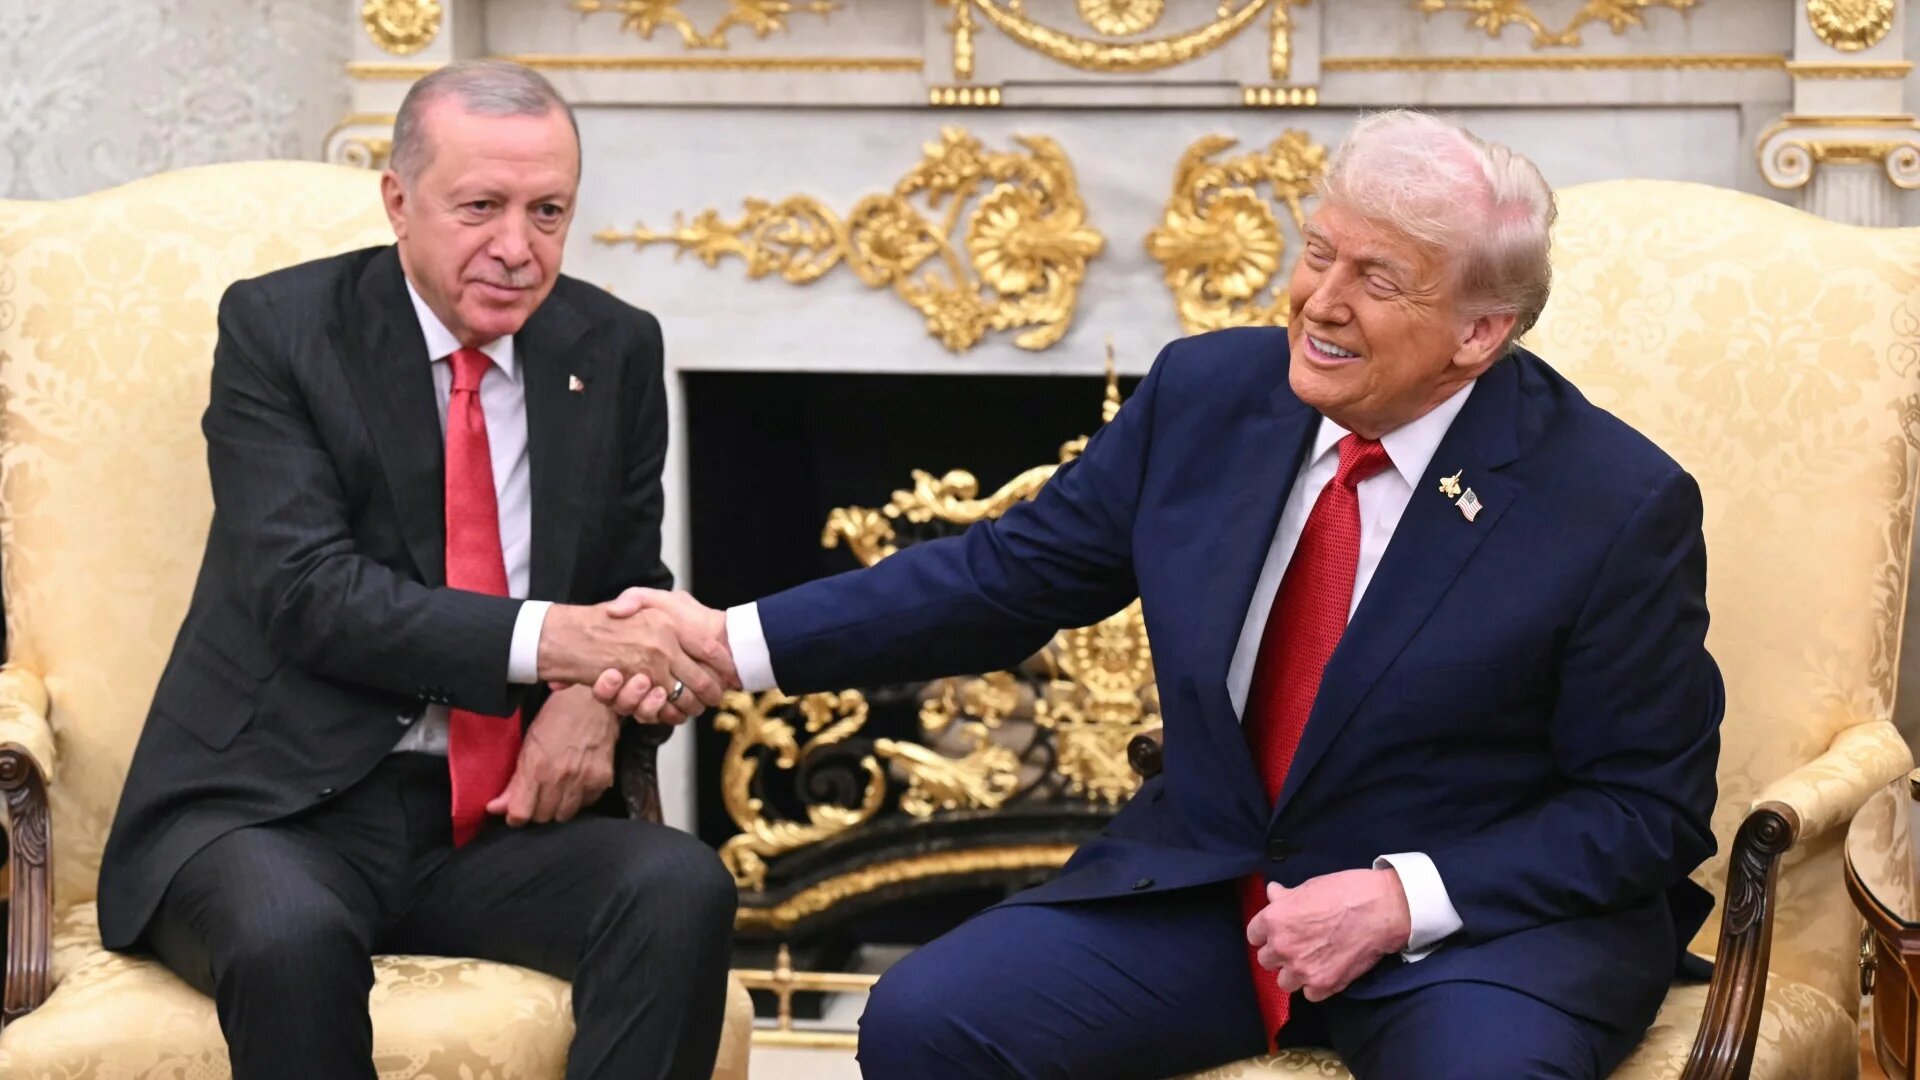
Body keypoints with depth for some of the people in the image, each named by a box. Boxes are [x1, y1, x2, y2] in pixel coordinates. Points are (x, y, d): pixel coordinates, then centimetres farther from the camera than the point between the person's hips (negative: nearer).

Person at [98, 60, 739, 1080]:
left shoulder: (614, 352, 9)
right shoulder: (277, 328, -4)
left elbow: (631, 584, 17)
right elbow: (307, 590, -15)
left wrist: (596, 699, -8)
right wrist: (549, 640, -28)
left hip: (503, 813, 4)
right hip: (280, 808, -4)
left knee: (682, 887, -26)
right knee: (292, 935, -37)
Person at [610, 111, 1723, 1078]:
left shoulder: (1619, 505, -13)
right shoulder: (1208, 394, 0)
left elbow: (1649, 808, -8)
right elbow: (1014, 570, 8)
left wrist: (1402, 899, -20)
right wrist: (740, 642, -1)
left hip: (1483, 919, -5)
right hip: (1206, 888, 5)